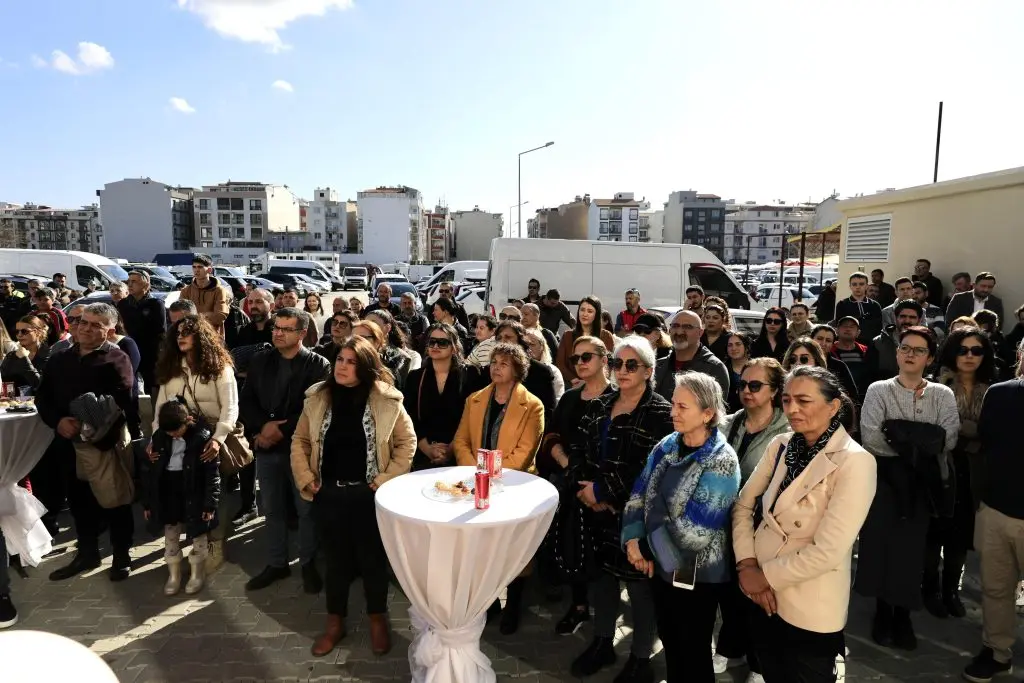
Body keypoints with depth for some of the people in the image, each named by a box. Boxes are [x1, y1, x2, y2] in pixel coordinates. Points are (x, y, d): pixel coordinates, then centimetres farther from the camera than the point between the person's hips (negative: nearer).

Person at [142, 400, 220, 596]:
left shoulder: (203, 436, -16)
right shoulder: (159, 436, -2)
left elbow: (212, 472, -14)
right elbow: (151, 470, 6)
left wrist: (210, 503, -15)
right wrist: (147, 501, 7)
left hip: (195, 496, -4)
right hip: (167, 495, 4)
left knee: (198, 537, 10)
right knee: (170, 538, 14)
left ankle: (197, 574, 27)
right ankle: (173, 575, 31)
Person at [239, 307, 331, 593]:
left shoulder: (318, 365, -8)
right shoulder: (260, 361, 7)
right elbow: (246, 402, 4)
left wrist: (281, 430, -15)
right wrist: (262, 426, -12)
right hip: (267, 447, 4)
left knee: (306, 509, 8)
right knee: (272, 509, 16)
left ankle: (308, 564, 25)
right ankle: (276, 563, 32)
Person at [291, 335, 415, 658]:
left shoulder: (386, 400, -10)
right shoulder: (317, 398, 0)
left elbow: (407, 442, -4)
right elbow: (300, 441, 9)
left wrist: (385, 481, -8)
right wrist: (306, 480, 1)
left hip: (368, 494, -2)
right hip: (329, 495, 2)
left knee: (373, 558, 12)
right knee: (336, 560, 16)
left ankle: (378, 621, 32)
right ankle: (335, 623, 34)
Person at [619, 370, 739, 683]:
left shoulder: (721, 462, -20)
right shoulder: (667, 446, -1)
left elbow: (693, 531, -23)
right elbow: (639, 496, 0)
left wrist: (647, 547, -13)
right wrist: (633, 541, -13)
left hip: (697, 574, -5)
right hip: (661, 566, 6)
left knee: (692, 653, 14)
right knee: (669, 643, 22)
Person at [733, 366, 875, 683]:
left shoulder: (854, 463, -19)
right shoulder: (780, 445, -1)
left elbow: (827, 552, -23)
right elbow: (743, 505, 2)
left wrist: (765, 576, -14)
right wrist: (747, 565, -10)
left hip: (809, 610, -5)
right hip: (762, 596, 5)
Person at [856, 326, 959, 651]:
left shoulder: (943, 395, 5)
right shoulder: (879, 390, -1)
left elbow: (948, 439, -11)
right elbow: (870, 438, -14)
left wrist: (898, 434, -17)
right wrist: (920, 443, -11)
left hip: (922, 481, 1)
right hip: (883, 478, -1)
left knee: (912, 546, 7)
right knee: (881, 544, 5)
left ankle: (903, 614, 25)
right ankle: (883, 612, 23)